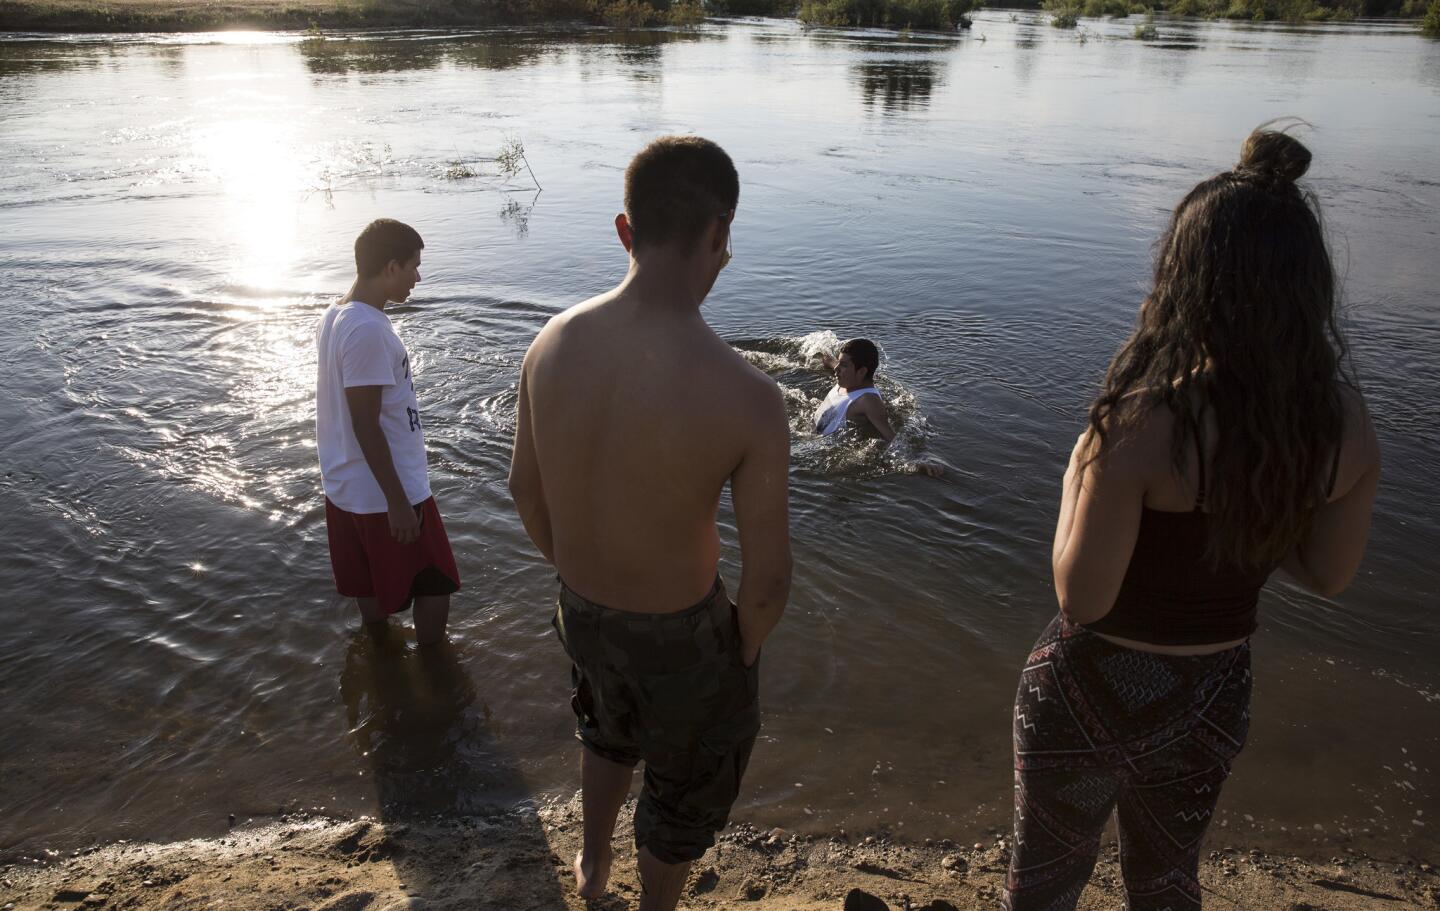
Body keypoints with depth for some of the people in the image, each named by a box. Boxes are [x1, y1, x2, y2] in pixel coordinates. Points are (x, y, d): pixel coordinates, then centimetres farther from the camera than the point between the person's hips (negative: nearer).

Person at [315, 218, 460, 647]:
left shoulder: (334, 315, 5)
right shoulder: (369, 330, -25)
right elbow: (365, 425, -25)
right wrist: (398, 502, -20)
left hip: (346, 487, 9)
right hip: (387, 493, -9)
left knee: (371, 586, 23)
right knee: (436, 586, 8)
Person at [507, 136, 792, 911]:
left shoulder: (552, 344, -17)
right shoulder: (747, 398, -32)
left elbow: (525, 488, -1)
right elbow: (767, 578, -23)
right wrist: (748, 644, 0)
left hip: (581, 608, 6)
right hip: (680, 634, -5)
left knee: (609, 728, 38)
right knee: (688, 786, 27)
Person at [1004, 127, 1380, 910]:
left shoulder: (1144, 425, -30)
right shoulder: (1345, 423, -12)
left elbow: (1082, 597, -24)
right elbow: (1326, 575, 1)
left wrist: (1076, 482, -11)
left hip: (1094, 691, -5)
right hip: (1214, 696, 5)